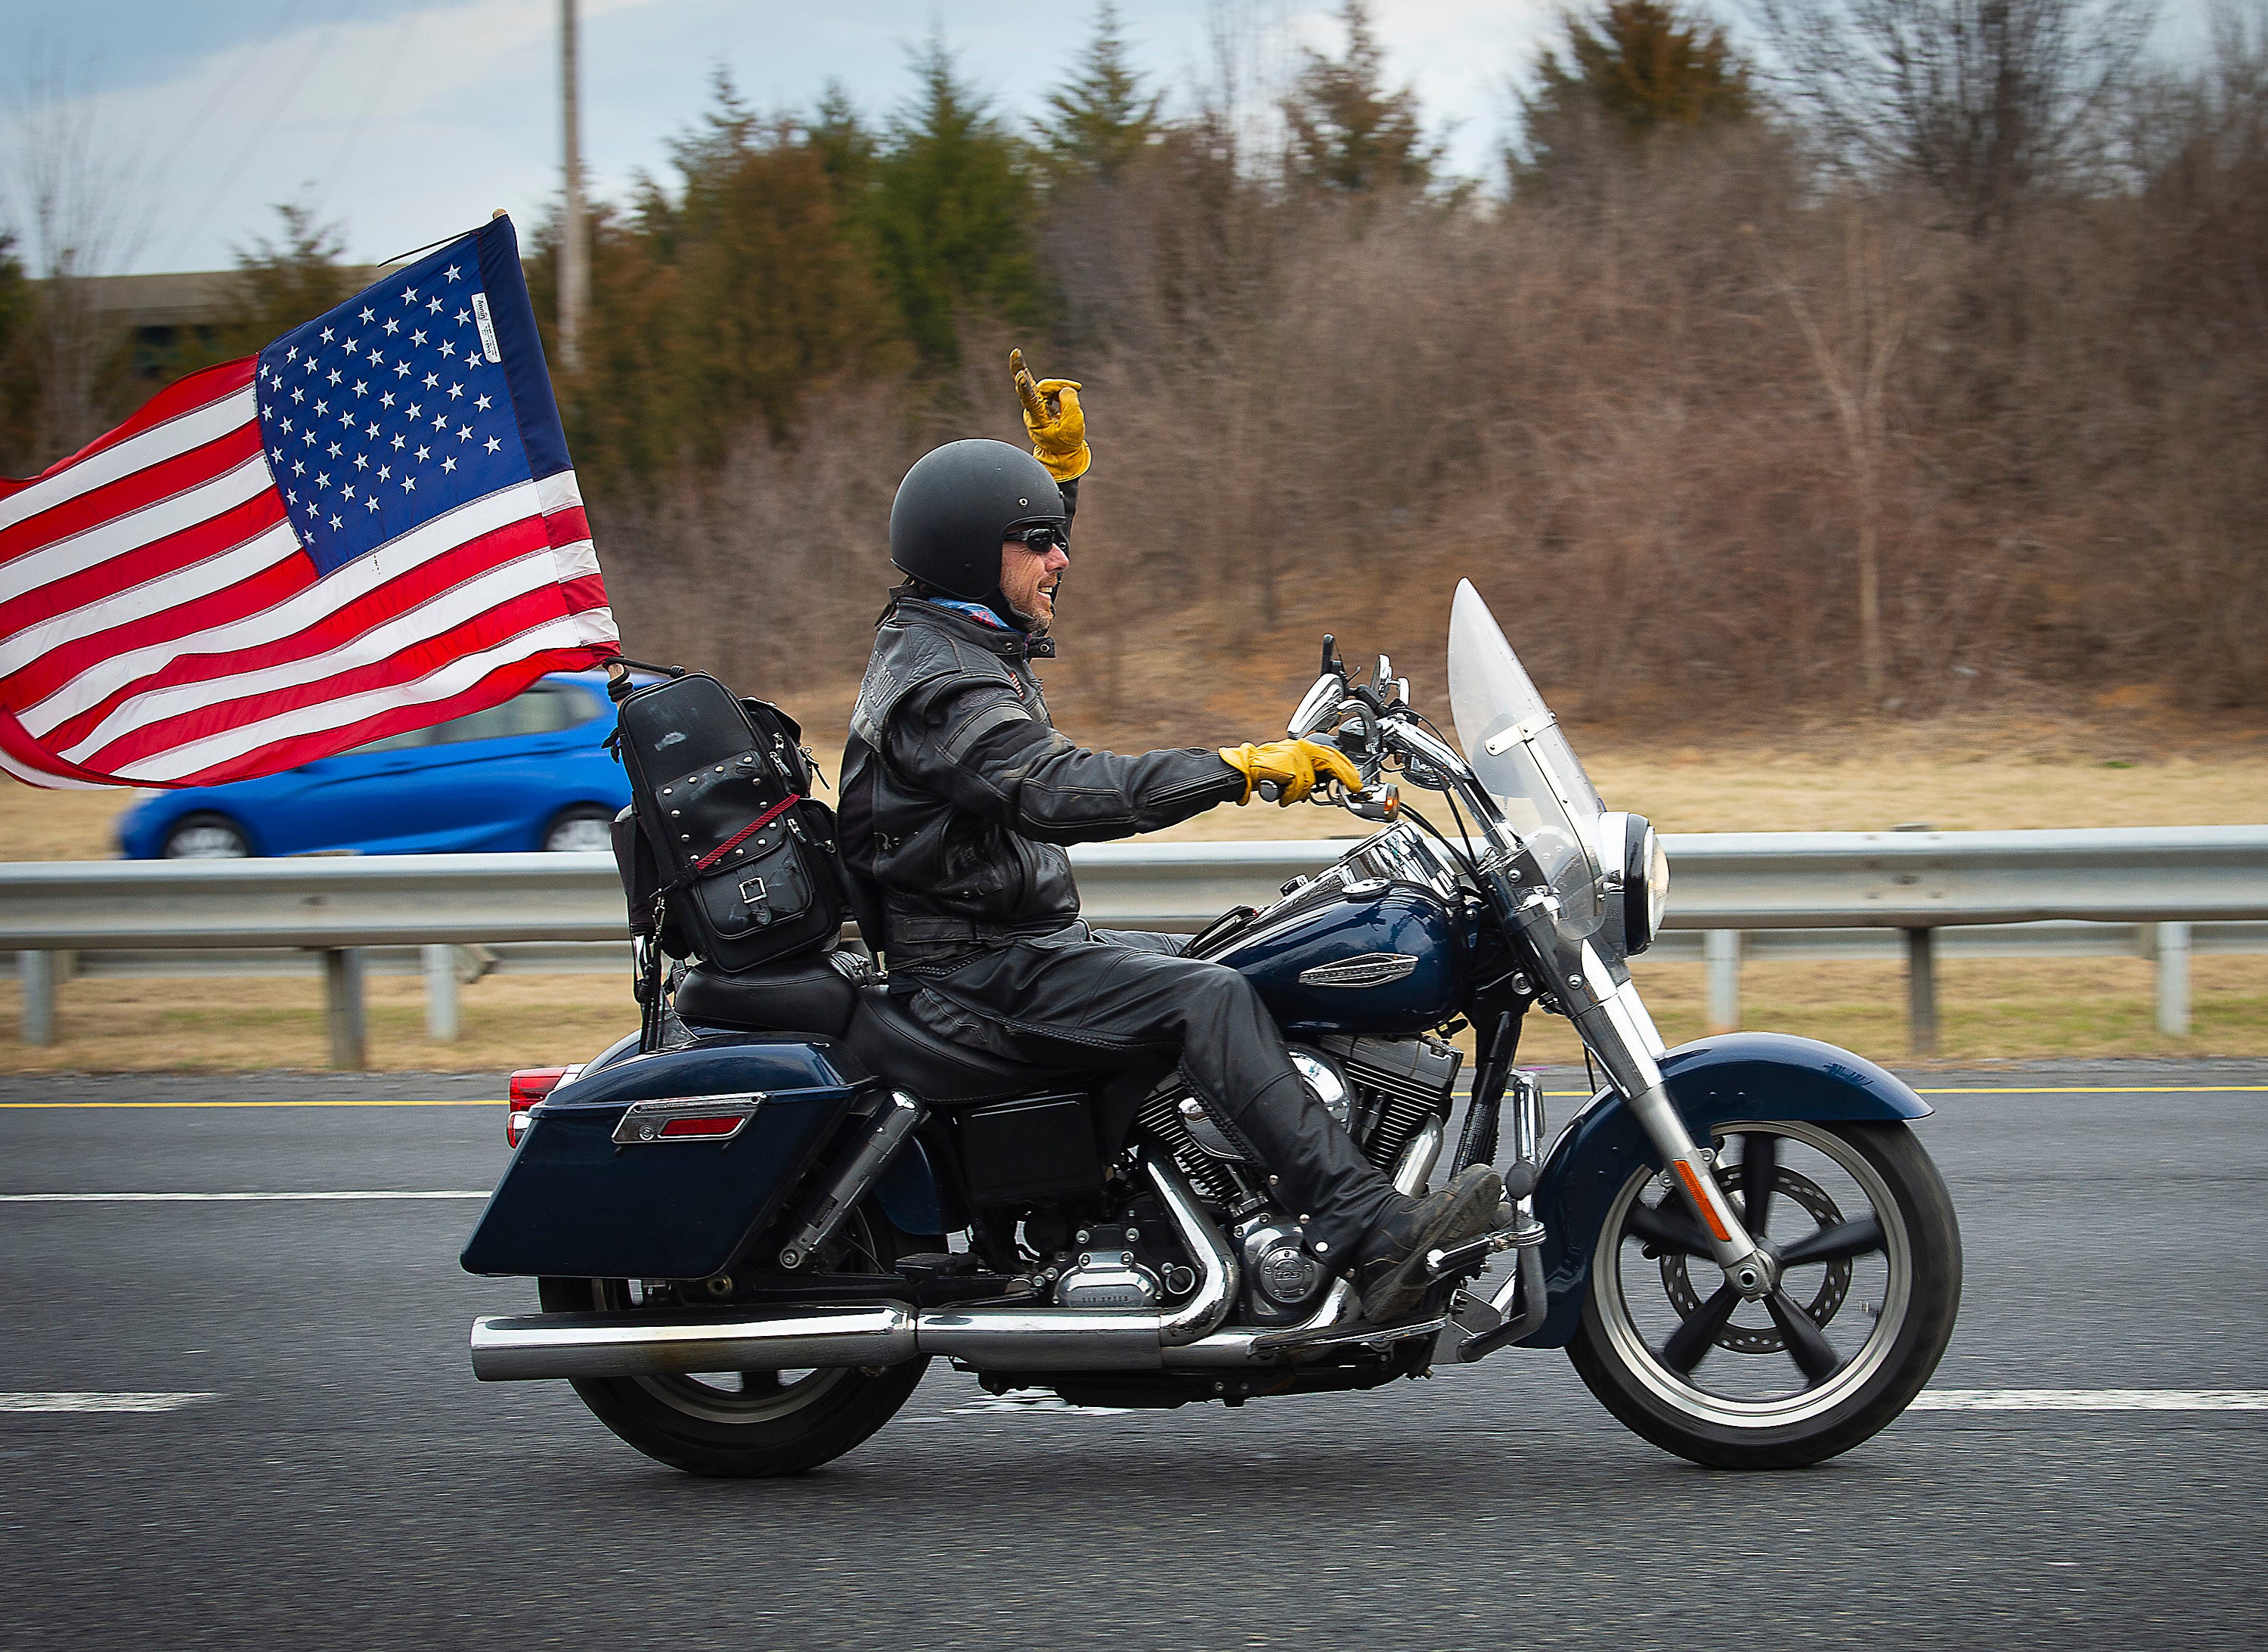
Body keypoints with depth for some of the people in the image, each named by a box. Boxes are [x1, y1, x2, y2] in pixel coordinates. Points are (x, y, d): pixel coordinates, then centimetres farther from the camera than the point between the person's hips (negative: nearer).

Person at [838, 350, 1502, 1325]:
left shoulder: (935, 632, 12)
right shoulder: (944, 687, -21)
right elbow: (1064, 794, -36)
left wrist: (1060, 461, 26)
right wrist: (1242, 769, -37)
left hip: (1024, 942, 11)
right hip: (980, 975, -11)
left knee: (1213, 967, 13)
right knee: (1207, 1000, -27)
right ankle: (1372, 1239, -37)